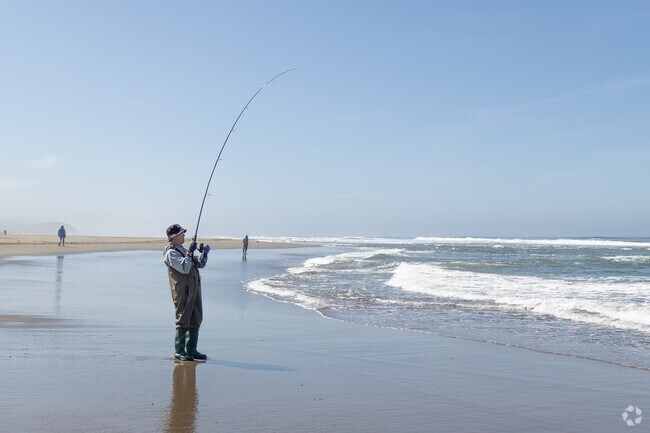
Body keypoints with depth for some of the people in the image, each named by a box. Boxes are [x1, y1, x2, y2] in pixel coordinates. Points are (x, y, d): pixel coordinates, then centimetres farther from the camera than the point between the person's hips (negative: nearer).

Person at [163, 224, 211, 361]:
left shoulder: (183, 250, 20)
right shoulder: (171, 253, -9)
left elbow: (200, 264, 20)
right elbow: (184, 268, -22)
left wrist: (204, 253, 4)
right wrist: (189, 253, -20)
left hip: (194, 289, 9)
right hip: (183, 291, -9)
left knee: (195, 320, 11)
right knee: (183, 321, -5)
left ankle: (191, 350, 18)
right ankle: (179, 351, 1)